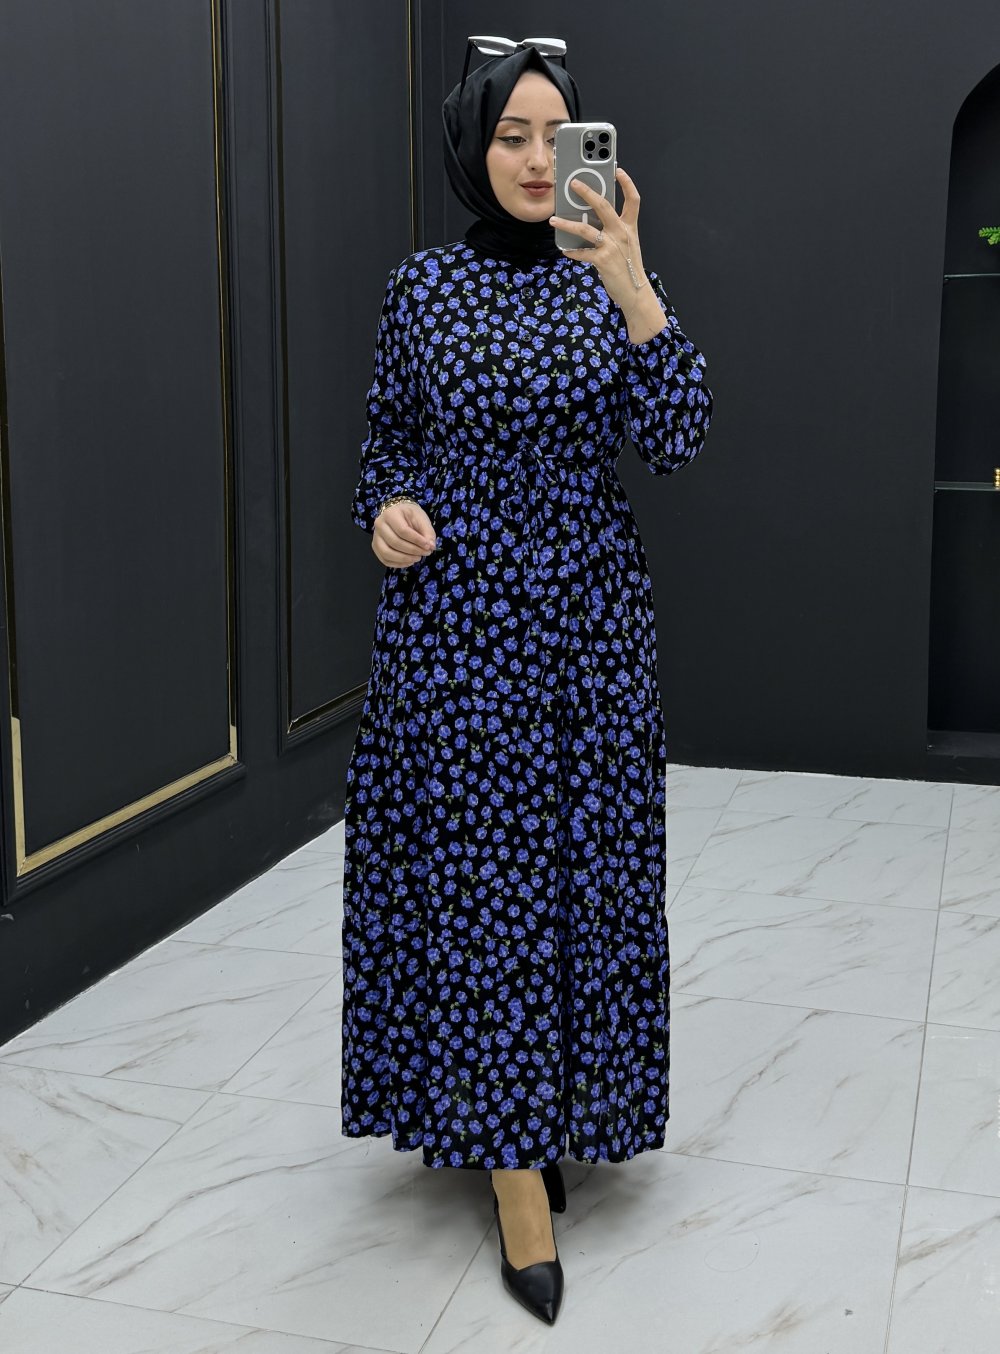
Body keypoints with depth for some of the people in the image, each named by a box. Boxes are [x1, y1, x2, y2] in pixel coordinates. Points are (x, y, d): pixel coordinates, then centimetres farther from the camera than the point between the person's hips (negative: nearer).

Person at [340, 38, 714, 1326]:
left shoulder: (607, 283, 3)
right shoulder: (422, 288, 2)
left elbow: (675, 438, -10)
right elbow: (389, 440, 10)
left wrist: (630, 282, -20)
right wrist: (388, 510, -11)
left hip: (589, 608, 2)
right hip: (459, 608, -1)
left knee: (585, 861, 7)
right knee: (477, 868, -1)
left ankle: (554, 1108, 28)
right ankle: (515, 1165, 9)